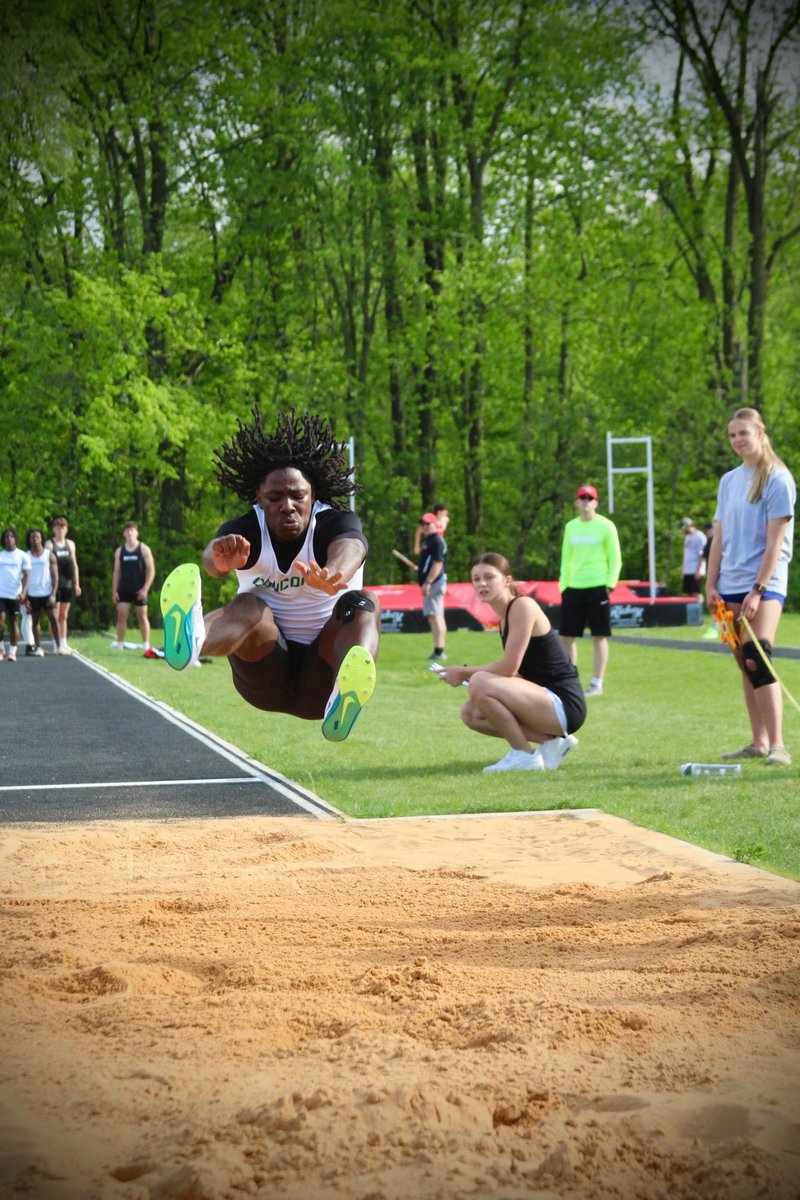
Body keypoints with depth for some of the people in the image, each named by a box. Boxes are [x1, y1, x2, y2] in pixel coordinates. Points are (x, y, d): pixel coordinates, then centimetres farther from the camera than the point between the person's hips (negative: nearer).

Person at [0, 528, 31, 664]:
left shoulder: (22, 556, 5)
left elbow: (26, 575, -1)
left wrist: (23, 592, -15)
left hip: (15, 595, -1)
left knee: (13, 623, 2)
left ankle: (12, 651, 7)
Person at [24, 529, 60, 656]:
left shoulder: (49, 555, 4)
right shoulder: (27, 556, 6)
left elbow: (55, 577, 2)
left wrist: (53, 595, -9)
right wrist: (25, 598, -2)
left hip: (47, 593, -1)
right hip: (32, 594, 1)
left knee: (53, 618, -9)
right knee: (35, 621, 4)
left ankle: (58, 646, -4)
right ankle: (38, 648, 8)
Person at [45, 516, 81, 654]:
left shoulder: (70, 544, 13)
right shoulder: (49, 544, -2)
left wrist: (77, 584, 12)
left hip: (68, 583, 5)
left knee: (64, 615, 10)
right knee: (55, 615, -3)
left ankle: (64, 643, 14)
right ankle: (57, 645, -2)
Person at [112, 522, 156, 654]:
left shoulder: (144, 549, -1)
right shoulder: (119, 551, 9)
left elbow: (151, 570, -5)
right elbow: (116, 572, 11)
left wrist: (145, 589, -13)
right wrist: (114, 590, 2)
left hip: (139, 590, -3)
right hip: (124, 589, 3)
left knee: (142, 617, 2)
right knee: (121, 616, -4)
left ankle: (146, 646, 7)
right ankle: (119, 644, -1)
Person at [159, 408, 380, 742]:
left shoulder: (336, 523, -7)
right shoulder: (246, 532, -5)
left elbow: (348, 549, -33)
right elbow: (214, 554, -30)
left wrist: (334, 575, -59)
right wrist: (220, 559, -57)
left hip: (320, 677, 0)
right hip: (265, 675, 0)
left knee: (360, 602, -26)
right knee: (249, 608, -28)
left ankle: (344, 699, -62)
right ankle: (189, 642, -68)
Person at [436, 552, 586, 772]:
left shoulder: (523, 606, -13)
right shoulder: (504, 617, 15)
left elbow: (509, 668, -18)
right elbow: (515, 673, 12)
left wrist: (464, 673, -7)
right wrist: (467, 674, 2)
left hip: (564, 704, -10)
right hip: (544, 701, 10)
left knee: (480, 684, -25)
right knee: (471, 713, 8)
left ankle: (524, 755, -9)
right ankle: (551, 741, 6)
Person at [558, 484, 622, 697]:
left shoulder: (606, 526, -1)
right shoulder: (570, 527, 12)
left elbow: (615, 559, -1)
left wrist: (610, 584, -10)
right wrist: (563, 585, 9)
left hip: (597, 587, -5)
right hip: (573, 588, 5)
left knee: (599, 637, -3)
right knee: (566, 636, 3)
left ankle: (597, 684, 3)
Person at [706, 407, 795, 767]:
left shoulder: (777, 478, -6)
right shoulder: (729, 481, 14)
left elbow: (775, 540, -12)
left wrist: (757, 590, -17)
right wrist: (711, 584, 7)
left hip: (764, 583, -7)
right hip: (730, 585, 7)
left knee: (757, 659, -18)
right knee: (745, 664, 7)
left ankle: (777, 746, -20)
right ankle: (758, 742, 13)